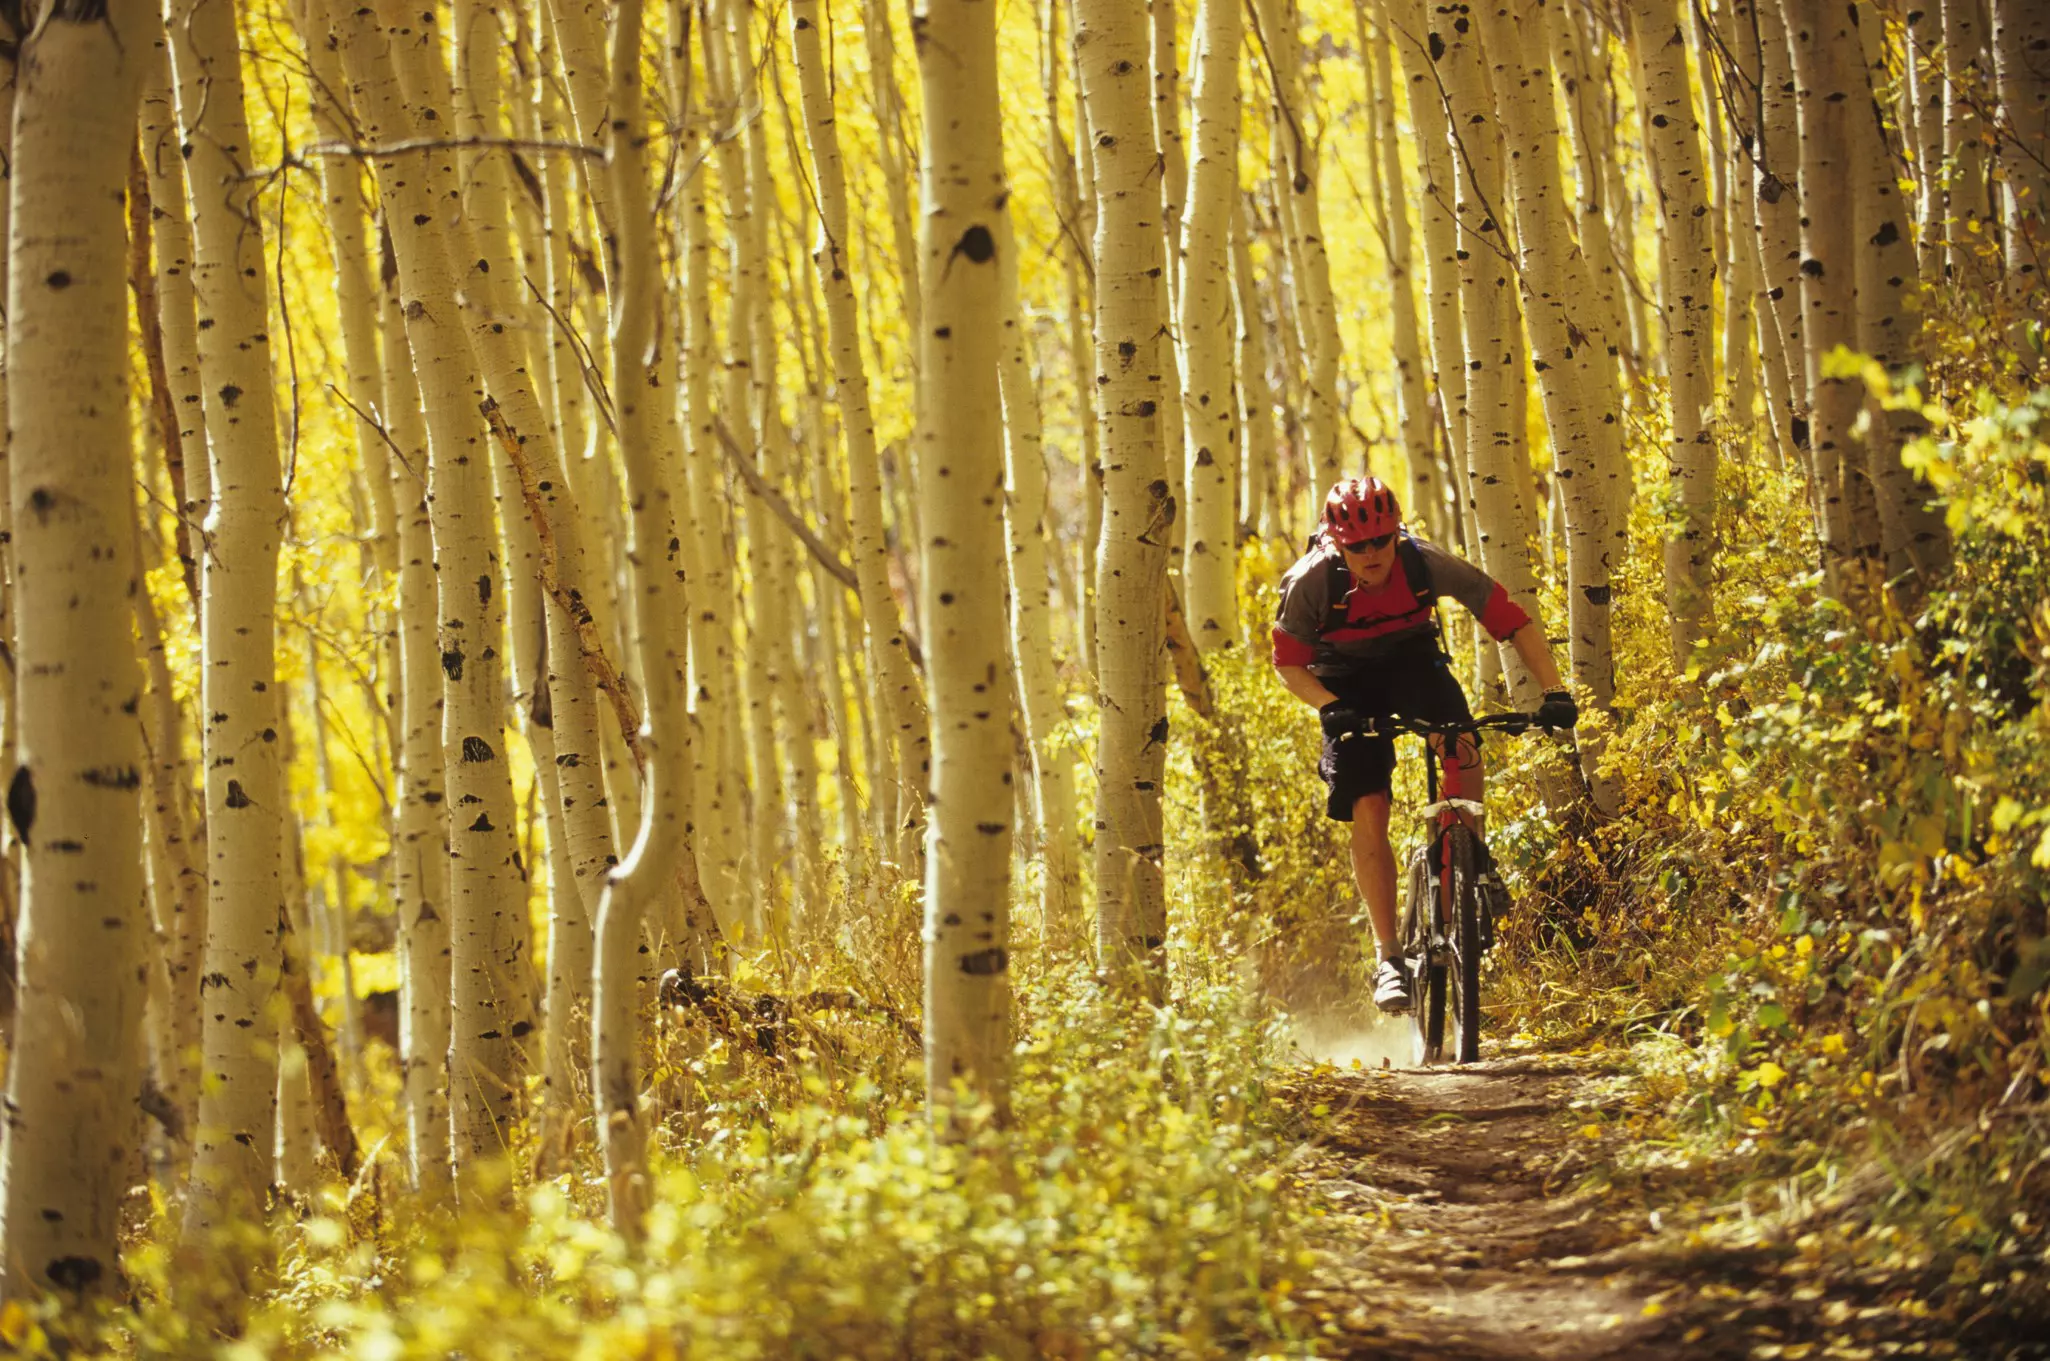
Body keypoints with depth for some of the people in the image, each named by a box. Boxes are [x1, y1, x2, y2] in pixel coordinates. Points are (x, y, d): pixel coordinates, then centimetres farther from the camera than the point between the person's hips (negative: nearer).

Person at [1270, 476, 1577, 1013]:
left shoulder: (1427, 563, -28)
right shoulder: (1311, 581, -28)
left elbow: (1515, 622, -24)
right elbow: (1289, 663, -15)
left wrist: (1554, 691, -34)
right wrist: (1329, 707, -33)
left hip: (1413, 663, 1)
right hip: (1348, 682, 0)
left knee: (1463, 749, -31)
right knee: (1368, 812, -15)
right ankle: (1389, 959, -10)